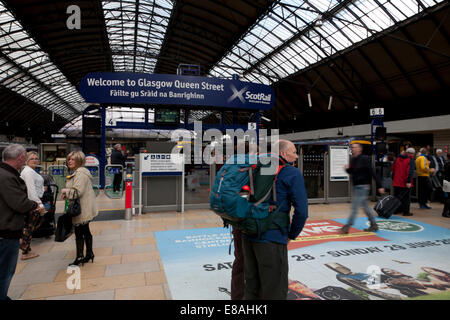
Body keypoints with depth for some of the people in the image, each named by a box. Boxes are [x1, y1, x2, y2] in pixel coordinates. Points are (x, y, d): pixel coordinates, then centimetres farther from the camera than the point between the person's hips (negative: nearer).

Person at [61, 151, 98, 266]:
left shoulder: (80, 173, -19)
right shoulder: (76, 172, 17)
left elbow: (78, 191, -26)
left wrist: (66, 191, -9)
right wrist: (67, 193, 7)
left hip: (82, 210, -11)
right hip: (84, 209, 11)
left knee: (79, 233, -3)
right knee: (85, 231, 18)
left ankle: (79, 257, 7)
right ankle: (89, 253, 29)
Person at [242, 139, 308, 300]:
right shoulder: (293, 174, -6)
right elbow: (301, 211, -12)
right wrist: (291, 235, 2)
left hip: (248, 234, 7)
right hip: (271, 238, -7)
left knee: (252, 288, 19)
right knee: (275, 292, 6)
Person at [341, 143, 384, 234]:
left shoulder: (364, 159, -15)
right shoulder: (353, 160, 9)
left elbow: (372, 173, -17)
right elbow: (352, 172, 19)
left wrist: (379, 186, -17)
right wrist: (347, 169, -4)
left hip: (362, 187, -9)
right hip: (356, 186, 9)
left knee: (354, 208, -5)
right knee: (365, 207, 17)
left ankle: (347, 227, 0)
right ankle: (374, 225, 29)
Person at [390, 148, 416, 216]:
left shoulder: (398, 158, 9)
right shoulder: (411, 160, -9)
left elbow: (393, 169, 14)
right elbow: (410, 171, -20)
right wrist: (408, 181, -23)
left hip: (396, 182, 6)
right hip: (405, 183, -5)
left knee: (397, 197, 15)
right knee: (406, 197, 4)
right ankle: (406, 212, 8)